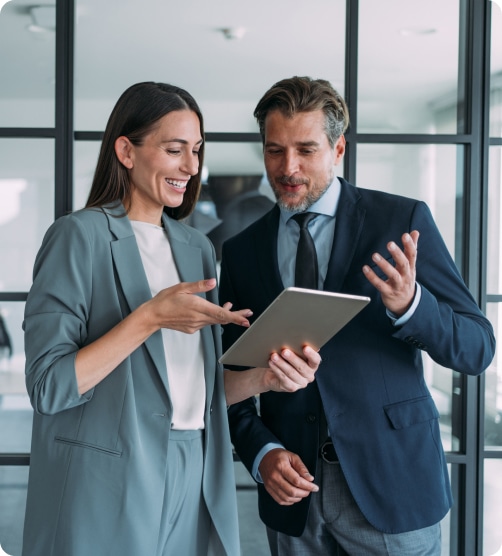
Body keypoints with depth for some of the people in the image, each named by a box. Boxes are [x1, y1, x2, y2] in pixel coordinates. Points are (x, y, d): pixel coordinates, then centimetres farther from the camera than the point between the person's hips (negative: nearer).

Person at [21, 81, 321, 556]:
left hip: (193, 483, 6)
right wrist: (150, 317, -22)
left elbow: (198, 387, 13)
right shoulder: (80, 236, -9)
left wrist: (263, 378, -5)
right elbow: (48, 387, -15)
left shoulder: (196, 247, 11)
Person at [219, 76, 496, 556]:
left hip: (392, 486, -2)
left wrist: (409, 304, -24)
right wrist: (261, 452, -8)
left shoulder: (402, 221, -4)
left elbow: (478, 348, -6)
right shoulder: (241, 251, 5)